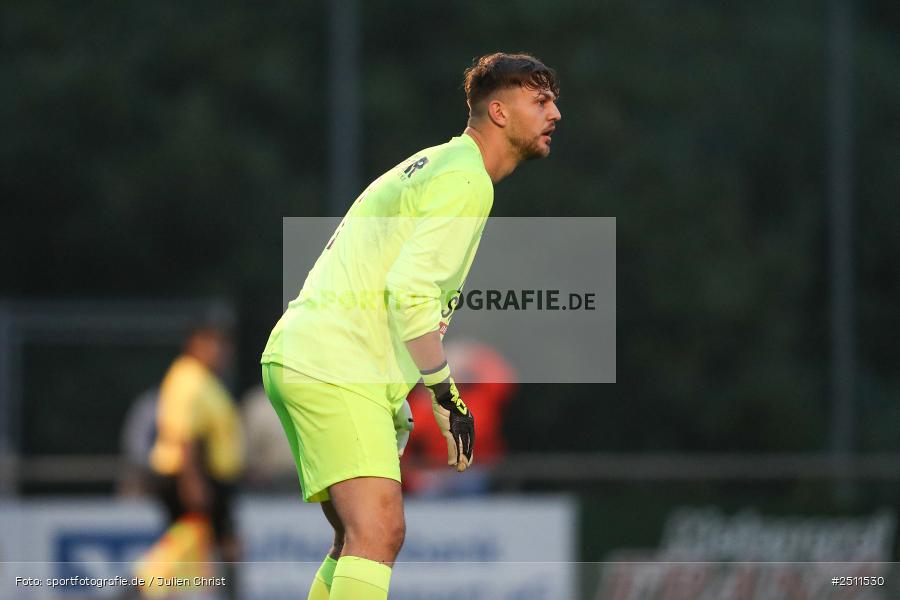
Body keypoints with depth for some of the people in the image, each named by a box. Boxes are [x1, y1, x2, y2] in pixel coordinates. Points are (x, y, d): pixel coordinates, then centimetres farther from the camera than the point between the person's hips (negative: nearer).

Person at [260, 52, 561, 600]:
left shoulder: (437, 166, 23)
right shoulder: (467, 181, -10)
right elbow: (409, 292, -20)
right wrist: (446, 396, -15)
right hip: (332, 368, -11)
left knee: (362, 542, 15)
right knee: (379, 532, -22)